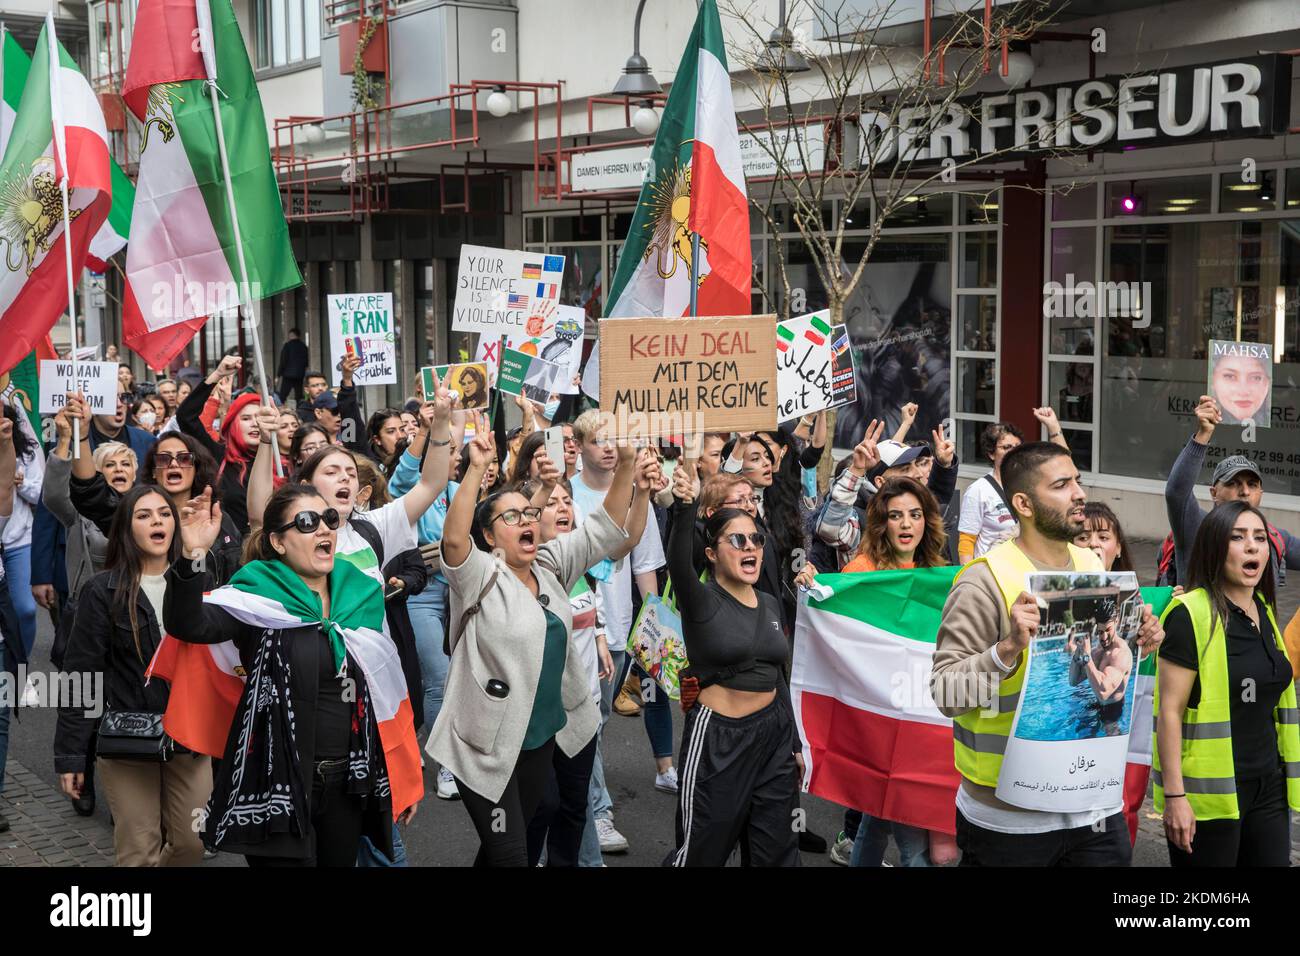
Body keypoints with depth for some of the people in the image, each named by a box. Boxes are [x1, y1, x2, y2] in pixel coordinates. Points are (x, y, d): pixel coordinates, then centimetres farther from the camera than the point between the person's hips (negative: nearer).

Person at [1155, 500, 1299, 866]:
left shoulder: (1265, 612, 11)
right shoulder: (1190, 615, -13)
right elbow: (1169, 711, -15)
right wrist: (1174, 795, -19)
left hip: (1268, 786, 7)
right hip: (1209, 793, -7)